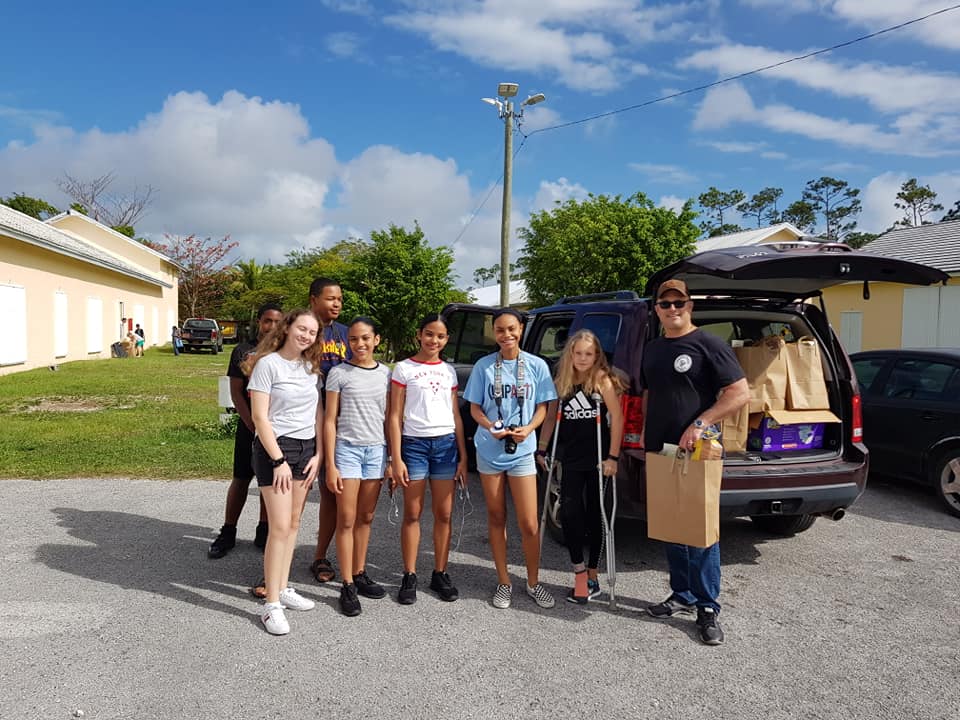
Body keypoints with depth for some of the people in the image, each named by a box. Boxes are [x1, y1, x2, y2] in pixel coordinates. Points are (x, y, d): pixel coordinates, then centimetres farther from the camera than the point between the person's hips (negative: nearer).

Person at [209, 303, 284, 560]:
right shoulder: (242, 351, 1)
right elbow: (236, 393, -2)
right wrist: (254, 425, -10)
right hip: (249, 425, -1)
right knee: (241, 479, 5)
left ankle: (264, 531, 21)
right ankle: (228, 534, 17)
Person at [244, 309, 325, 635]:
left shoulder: (311, 367, 9)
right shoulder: (268, 364, -9)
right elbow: (259, 417, -12)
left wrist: (319, 454, 3)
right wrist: (279, 461, -15)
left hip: (307, 449, 6)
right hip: (276, 447, -6)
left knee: (293, 523, 11)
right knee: (280, 527, -7)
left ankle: (283, 588, 23)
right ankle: (271, 605, 1)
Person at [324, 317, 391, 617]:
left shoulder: (385, 374, 6)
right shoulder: (338, 373, -3)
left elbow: (389, 418, 10)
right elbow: (330, 420, -3)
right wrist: (330, 465, -8)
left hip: (376, 450, 3)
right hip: (347, 448, -3)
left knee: (365, 518, 10)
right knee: (347, 520, 0)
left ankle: (360, 575, 23)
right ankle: (348, 586, 7)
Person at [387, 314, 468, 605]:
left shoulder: (449, 370, 11)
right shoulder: (404, 368, 0)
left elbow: (456, 415, 13)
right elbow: (395, 416, -2)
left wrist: (463, 455, 8)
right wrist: (396, 459, -9)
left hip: (446, 443, 3)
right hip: (414, 443, -3)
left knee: (444, 514, 5)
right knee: (413, 514, 3)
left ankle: (440, 574, 17)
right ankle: (409, 577, 13)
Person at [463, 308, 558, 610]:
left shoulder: (536, 366, -2)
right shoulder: (484, 366, -1)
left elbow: (542, 408, 3)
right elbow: (474, 407, 3)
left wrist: (528, 429, -16)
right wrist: (489, 425, -17)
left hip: (522, 452, -1)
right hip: (489, 451, 1)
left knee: (529, 523, 0)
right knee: (496, 518, 11)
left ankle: (533, 582, 20)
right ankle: (503, 582, 24)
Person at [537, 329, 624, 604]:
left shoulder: (603, 379, -7)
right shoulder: (562, 382, 5)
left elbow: (617, 419, -10)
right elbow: (551, 417, 13)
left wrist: (612, 457, -14)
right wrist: (541, 449, 10)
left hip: (597, 459, -3)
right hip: (571, 460, 3)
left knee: (594, 515, 8)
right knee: (569, 512, -6)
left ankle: (592, 575, 21)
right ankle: (580, 573, 6)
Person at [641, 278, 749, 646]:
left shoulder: (709, 345, -8)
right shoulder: (652, 349, 14)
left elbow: (740, 393, -12)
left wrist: (700, 424, -21)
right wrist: (646, 430, 12)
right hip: (660, 452, 7)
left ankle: (708, 609, 9)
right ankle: (682, 595, 28)